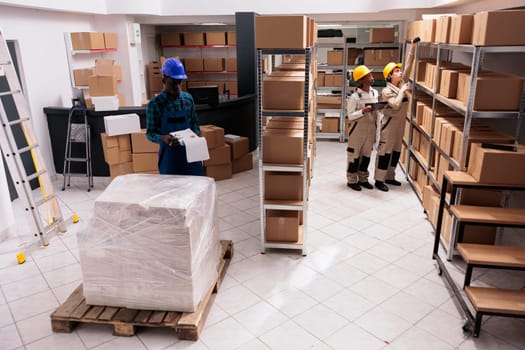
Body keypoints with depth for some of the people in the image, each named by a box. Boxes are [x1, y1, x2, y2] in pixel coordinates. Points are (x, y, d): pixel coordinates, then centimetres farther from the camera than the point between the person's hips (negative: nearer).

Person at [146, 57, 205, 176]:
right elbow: (150, 133, -5)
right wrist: (162, 138, -25)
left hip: (190, 153, 3)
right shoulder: (155, 104, -7)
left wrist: (195, 134, -7)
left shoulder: (188, 98, 4)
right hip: (169, 156, -3)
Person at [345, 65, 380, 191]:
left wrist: (376, 127, 8)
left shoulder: (375, 93, 3)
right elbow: (350, 115, -14)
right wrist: (363, 111, -26)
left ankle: (363, 179, 26)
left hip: (371, 129, 6)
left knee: (366, 154, 13)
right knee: (354, 154, 4)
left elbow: (376, 112, 12)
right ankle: (352, 180, 16)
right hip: (357, 130, -6)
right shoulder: (355, 96, -16)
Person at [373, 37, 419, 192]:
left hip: (400, 123, 8)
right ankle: (379, 180, 6)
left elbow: (408, 66, 0)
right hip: (389, 124, -8)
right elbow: (396, 104, -28)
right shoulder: (386, 91, -15)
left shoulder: (402, 84, 5)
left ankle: (390, 177, 25)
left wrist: (412, 47, -6)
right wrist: (402, 91, -18)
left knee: (396, 151, 14)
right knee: (385, 151, -2)